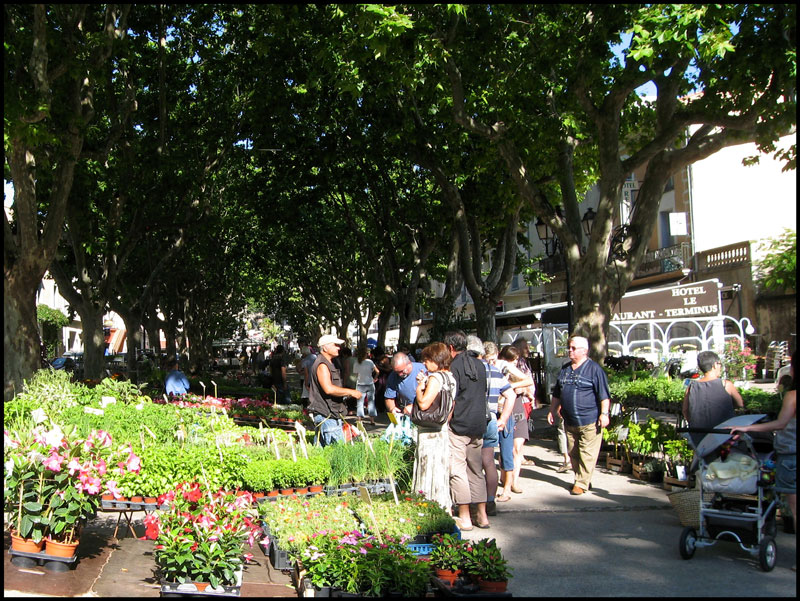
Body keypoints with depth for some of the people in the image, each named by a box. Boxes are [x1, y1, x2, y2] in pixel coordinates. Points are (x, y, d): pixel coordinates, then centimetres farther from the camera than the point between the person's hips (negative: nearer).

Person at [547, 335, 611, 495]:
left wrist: (604, 413, -15)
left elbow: (604, 394, -9)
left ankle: (582, 483, 1)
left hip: (589, 422, -7)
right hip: (570, 422, 7)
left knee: (587, 454, -5)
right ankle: (582, 480, 25)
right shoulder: (565, 369, 15)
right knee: (573, 453, 12)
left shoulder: (594, 369, -6)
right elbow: (557, 394, 23)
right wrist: (552, 411, 21)